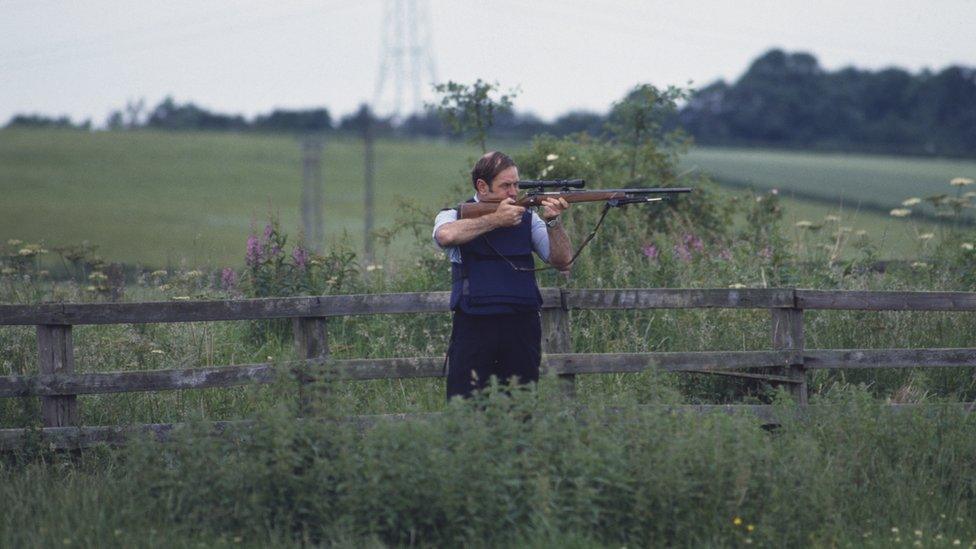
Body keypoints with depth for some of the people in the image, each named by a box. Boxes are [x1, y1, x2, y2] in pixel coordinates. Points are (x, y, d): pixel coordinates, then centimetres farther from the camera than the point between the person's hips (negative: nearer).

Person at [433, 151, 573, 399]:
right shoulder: (455, 216, 4)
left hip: (522, 329, 3)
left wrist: (553, 222, -11)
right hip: (473, 329, -2)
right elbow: (446, 236, -20)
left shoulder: (527, 218, 11)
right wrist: (495, 219, -13)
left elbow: (563, 262, 5)